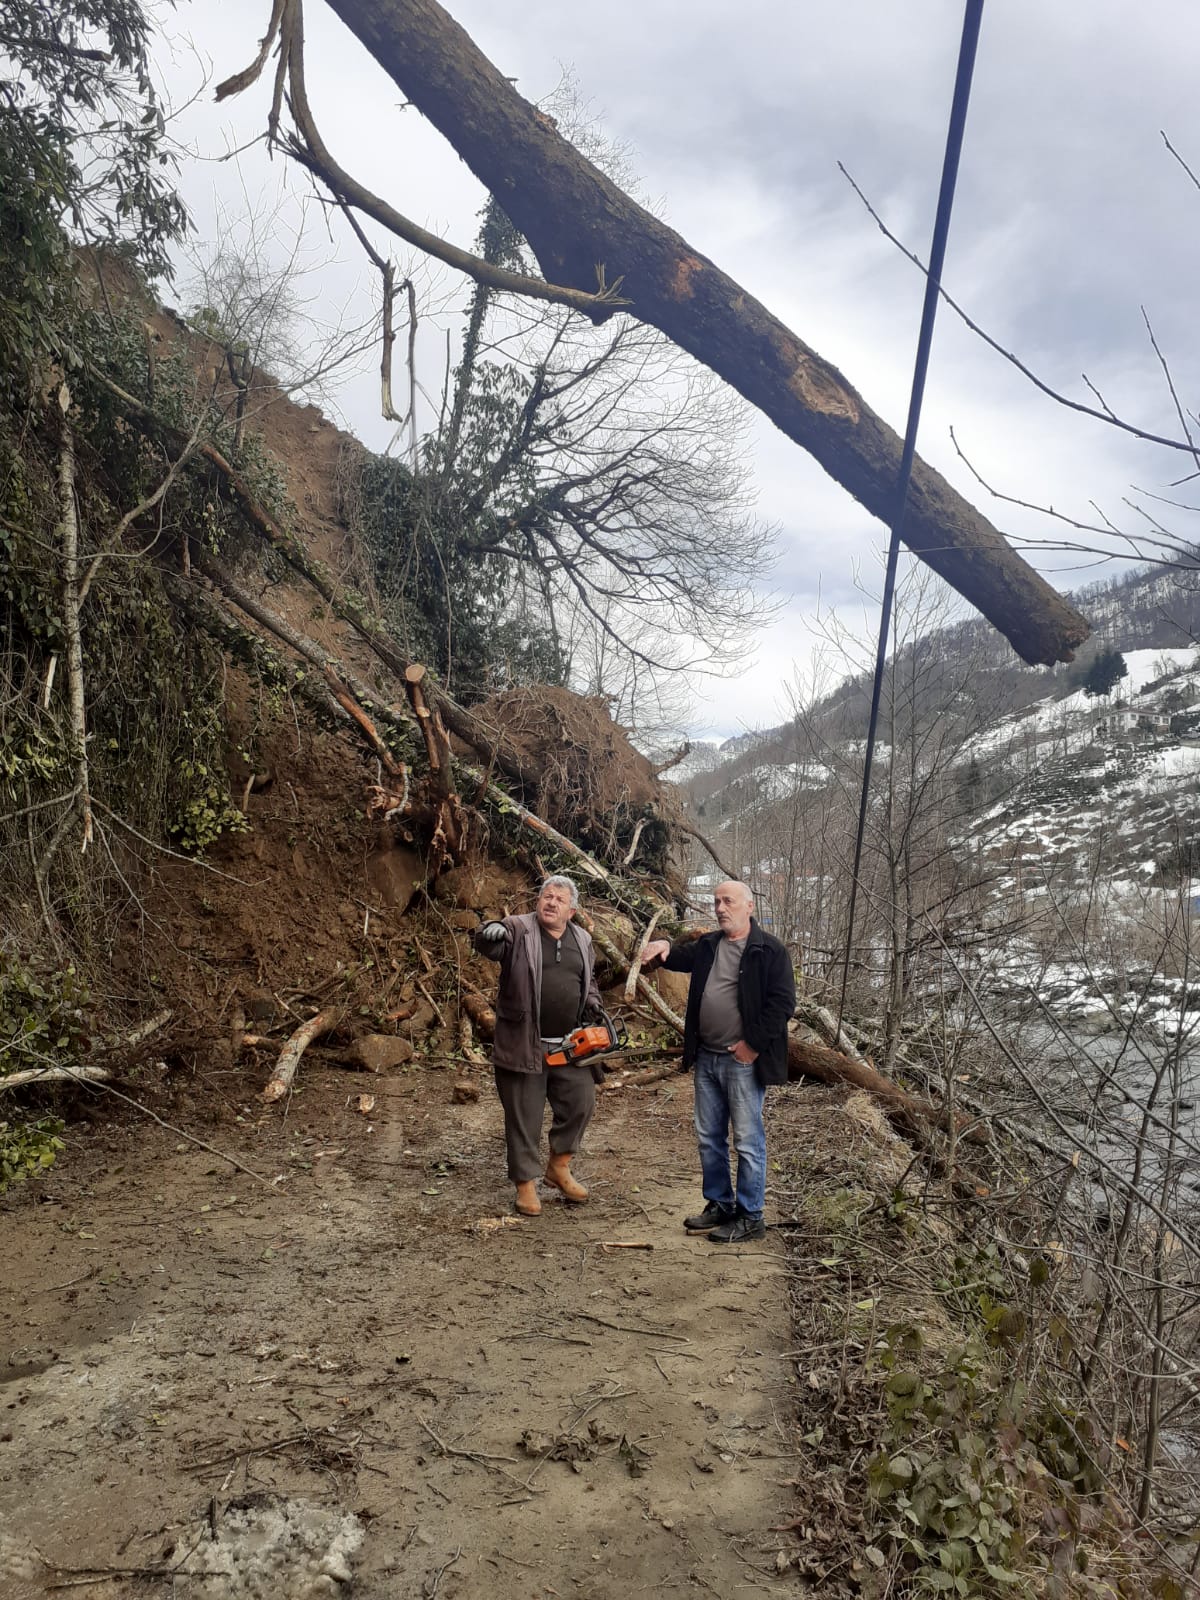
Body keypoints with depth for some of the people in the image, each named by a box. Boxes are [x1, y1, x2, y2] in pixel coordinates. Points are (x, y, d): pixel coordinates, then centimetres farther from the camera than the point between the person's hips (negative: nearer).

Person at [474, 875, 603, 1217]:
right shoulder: (518, 929, -7)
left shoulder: (582, 940, 10)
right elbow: (490, 946, -27)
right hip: (524, 1044, -5)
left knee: (580, 1105, 8)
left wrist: (593, 1008, 5)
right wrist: (490, 933, -50)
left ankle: (559, 1167, 29)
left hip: (570, 1046, 5)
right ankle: (526, 1183, 17)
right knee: (524, 1116, 3)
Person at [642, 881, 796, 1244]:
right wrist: (663, 949, -21)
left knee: (748, 1140, 1)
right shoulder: (707, 945, 13)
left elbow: (783, 1002, -13)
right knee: (708, 1138, 15)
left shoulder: (770, 951, -8)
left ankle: (750, 1217, 12)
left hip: (744, 1060, -7)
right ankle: (718, 1205, 29)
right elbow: (682, 956, 3)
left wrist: (754, 1044, -15)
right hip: (706, 1057, 7)